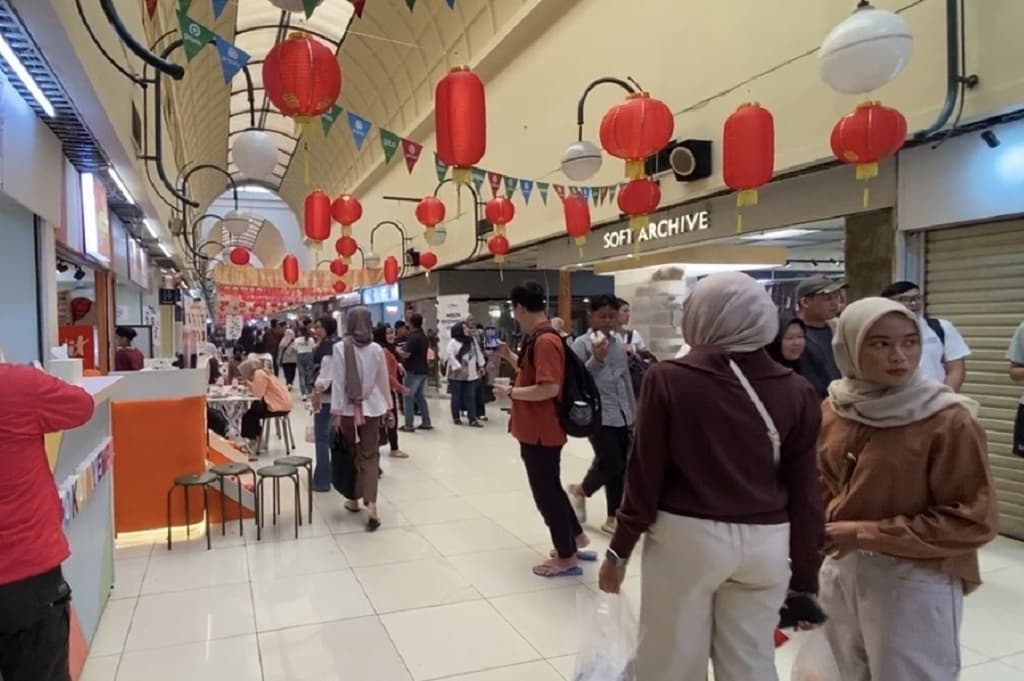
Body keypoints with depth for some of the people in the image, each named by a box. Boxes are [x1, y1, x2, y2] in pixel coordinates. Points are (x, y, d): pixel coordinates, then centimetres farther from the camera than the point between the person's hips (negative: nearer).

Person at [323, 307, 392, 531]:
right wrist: (388, 406, 17)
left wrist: (336, 411, -4)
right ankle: (371, 505, -11)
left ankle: (354, 499, 29)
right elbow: (383, 380, 5)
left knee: (351, 454, 16)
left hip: (348, 408, -1)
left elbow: (338, 382, -8)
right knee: (370, 456, 2)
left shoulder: (340, 348, -7)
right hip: (371, 408, 1)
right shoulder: (376, 349, -2)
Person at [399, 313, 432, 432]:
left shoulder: (413, 337, -18)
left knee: (409, 397, -1)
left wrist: (398, 350, -3)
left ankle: (408, 425, 1)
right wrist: (404, 348, 17)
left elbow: (406, 354, -21)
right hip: (422, 370, 9)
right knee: (421, 397, 14)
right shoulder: (423, 336, 11)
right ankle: (426, 423, 15)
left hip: (413, 371, -8)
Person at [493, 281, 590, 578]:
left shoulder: (545, 341, -23)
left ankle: (567, 558, 16)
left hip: (540, 432, -10)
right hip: (537, 430, 10)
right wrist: (511, 356, 15)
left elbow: (548, 388, -30)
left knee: (546, 491, 3)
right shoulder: (537, 339, 9)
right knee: (549, 486, 23)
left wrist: (510, 392, -21)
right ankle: (575, 537, 38)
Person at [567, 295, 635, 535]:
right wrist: (596, 359, -24)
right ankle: (579, 490, 19)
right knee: (610, 464, -11)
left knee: (620, 467, 7)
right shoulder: (582, 343, -6)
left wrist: (633, 412, 18)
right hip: (597, 414, -6)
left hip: (621, 415, 6)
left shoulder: (619, 342, 11)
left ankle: (612, 519, 21)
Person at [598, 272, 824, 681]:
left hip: (687, 536, -3)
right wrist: (804, 577, 11)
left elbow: (645, 475, -8)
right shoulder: (796, 391, -1)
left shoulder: (669, 379, -10)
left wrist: (619, 551, 3)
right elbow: (805, 492, 2)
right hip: (766, 542, 3)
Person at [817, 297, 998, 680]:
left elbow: (974, 521, -16)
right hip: (840, 572, 5)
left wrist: (866, 534, -17)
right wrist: (827, 525, -3)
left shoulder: (948, 421, -17)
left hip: (915, 582, -5)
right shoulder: (833, 410, -1)